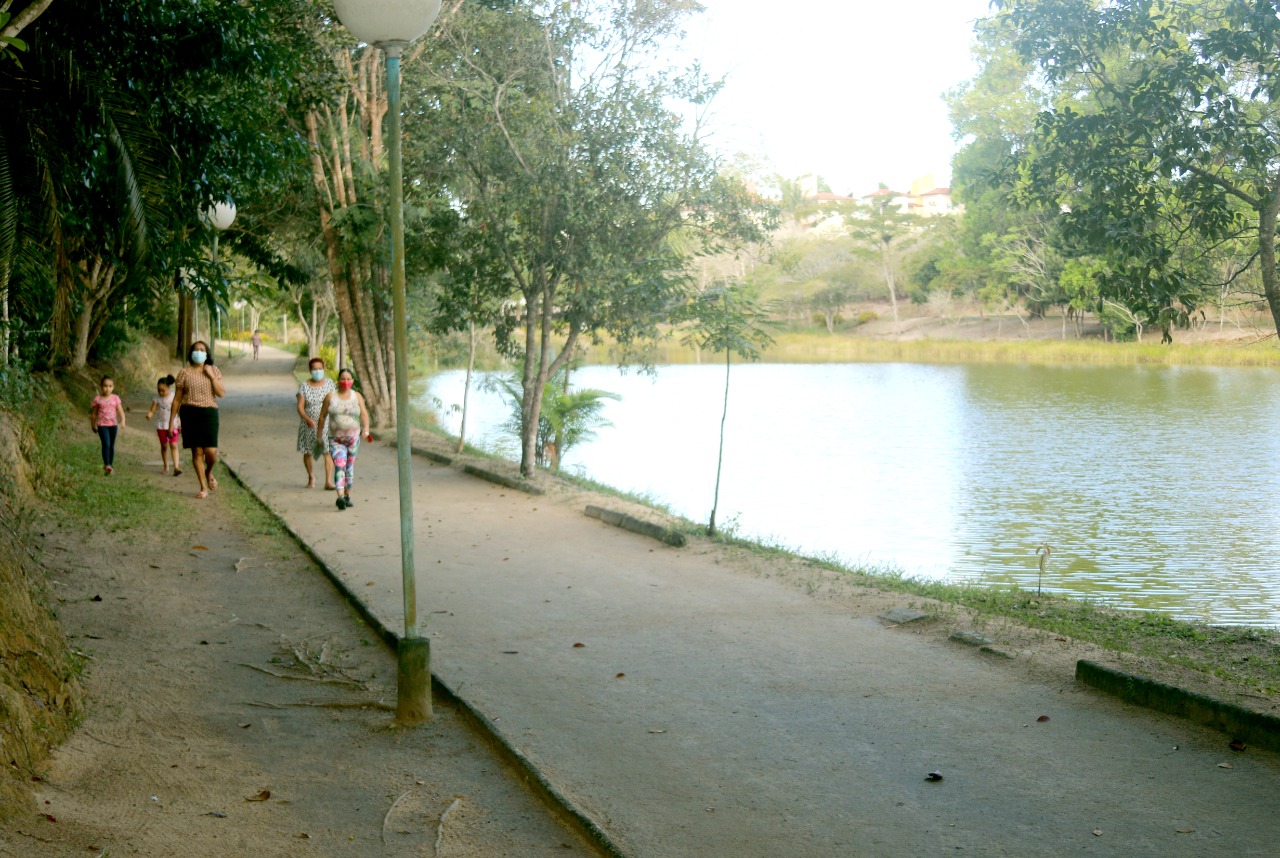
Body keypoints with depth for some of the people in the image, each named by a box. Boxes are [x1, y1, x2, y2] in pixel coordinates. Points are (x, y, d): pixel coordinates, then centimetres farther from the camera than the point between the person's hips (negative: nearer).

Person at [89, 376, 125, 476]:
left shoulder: (115, 398, 1)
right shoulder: (97, 399, -2)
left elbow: (120, 411, -3)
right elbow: (94, 413, 8)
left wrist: (122, 421, -20)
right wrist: (93, 425, 14)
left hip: (113, 424, 2)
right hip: (102, 425, -2)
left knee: (112, 445, 11)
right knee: (106, 444, -17)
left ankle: (110, 465, 23)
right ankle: (107, 465, -20)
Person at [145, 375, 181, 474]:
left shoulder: (174, 397, -5)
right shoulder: (157, 398, -4)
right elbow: (152, 410, -7)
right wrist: (149, 414, -31)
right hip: (161, 425, 2)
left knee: (173, 445, -11)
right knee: (164, 446, 11)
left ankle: (176, 467, -17)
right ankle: (165, 467, 22)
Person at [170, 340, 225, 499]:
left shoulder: (214, 371, 8)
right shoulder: (184, 372, 4)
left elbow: (221, 393, -4)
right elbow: (177, 398, 6)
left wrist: (211, 376, -10)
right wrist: (172, 420, 3)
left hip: (209, 413, 0)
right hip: (190, 413, 0)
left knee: (211, 451, -9)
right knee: (197, 451, 0)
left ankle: (209, 472, 26)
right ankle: (203, 488, 10)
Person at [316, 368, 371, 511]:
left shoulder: (357, 397, 4)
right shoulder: (330, 397, 1)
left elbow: (364, 414, -5)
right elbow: (323, 416, 6)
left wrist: (366, 430, -21)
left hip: (353, 437, 2)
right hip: (335, 439, -2)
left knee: (350, 467, 11)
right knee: (339, 466, -17)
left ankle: (347, 496, 25)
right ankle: (340, 496, -30)